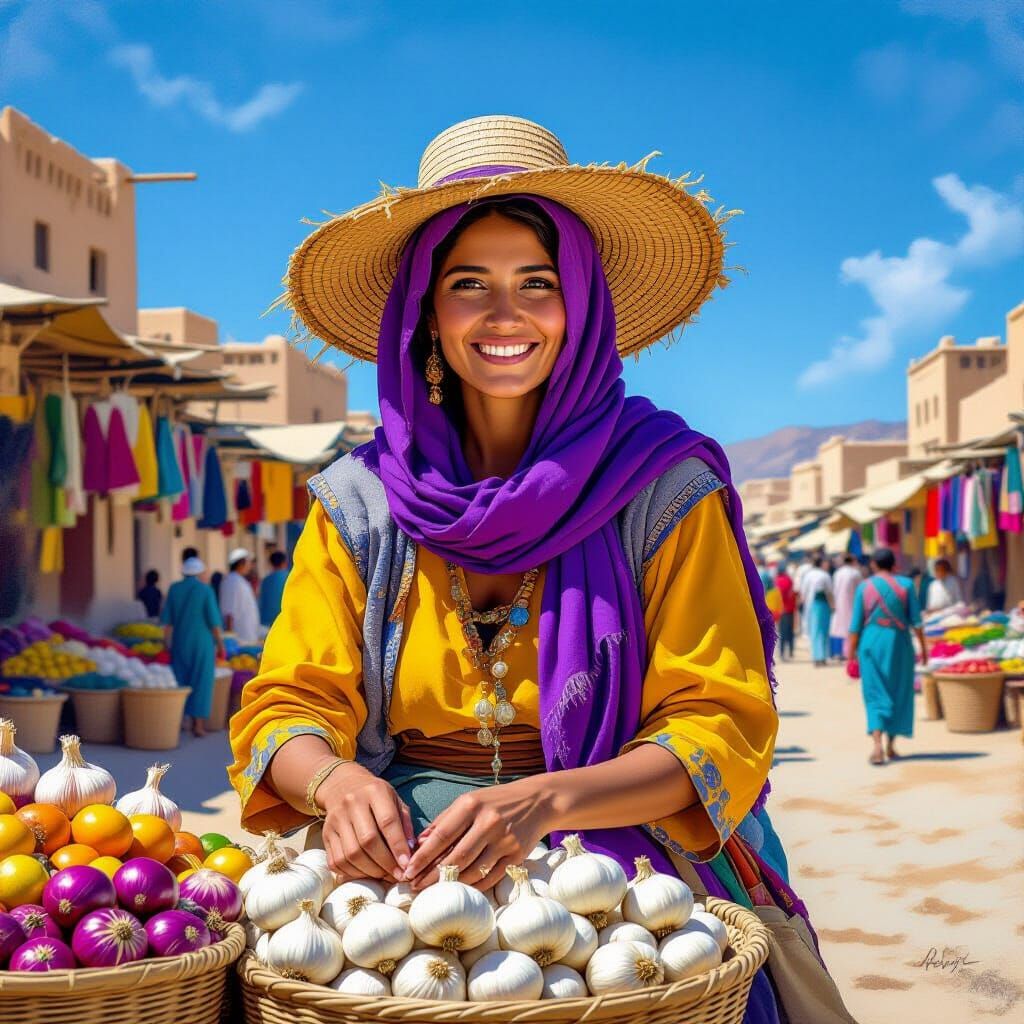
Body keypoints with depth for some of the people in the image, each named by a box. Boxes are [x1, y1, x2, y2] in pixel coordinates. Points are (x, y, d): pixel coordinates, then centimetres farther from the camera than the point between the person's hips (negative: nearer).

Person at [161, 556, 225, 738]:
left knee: (180, 682, 12)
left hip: (180, 642, 3)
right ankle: (198, 725, 2)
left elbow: (167, 619, 4)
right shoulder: (205, 590, -8)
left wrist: (167, 642, 12)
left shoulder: (174, 589, 2)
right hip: (202, 642, -3)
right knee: (201, 682, 3)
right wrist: (220, 644, 1)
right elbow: (214, 621, -9)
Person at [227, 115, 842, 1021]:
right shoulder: (361, 503, 6)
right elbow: (288, 708, 3)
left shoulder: (664, 487, -2)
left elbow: (720, 725, -6)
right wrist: (335, 781, -22)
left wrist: (546, 802, -24)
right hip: (403, 878, 3)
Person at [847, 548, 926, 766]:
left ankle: (877, 744, -16)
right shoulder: (905, 585, -2)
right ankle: (890, 746, 19)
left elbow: (856, 625, -1)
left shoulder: (864, 586, -1)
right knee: (898, 694, 14)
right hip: (898, 643, 0)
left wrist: (851, 652, 5)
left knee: (875, 693, 3)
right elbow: (916, 621, -2)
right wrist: (923, 647, 7)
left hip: (871, 644, 0)